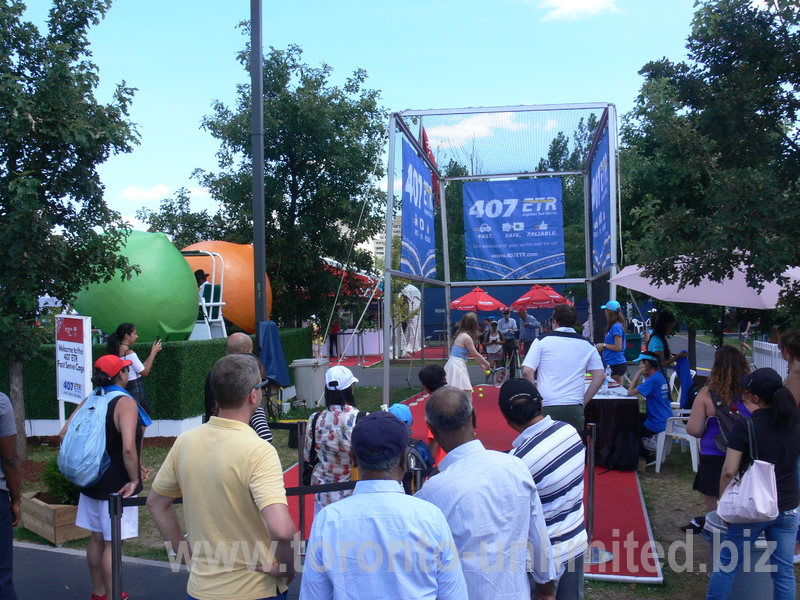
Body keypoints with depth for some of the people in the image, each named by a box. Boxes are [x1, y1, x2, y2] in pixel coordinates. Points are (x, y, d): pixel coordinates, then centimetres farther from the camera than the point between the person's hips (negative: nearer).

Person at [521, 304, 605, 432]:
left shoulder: (542, 340, 1)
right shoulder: (587, 345, 8)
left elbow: (527, 372, -6)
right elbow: (600, 376, 6)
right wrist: (583, 401, 10)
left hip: (546, 407, -2)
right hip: (574, 409, 2)